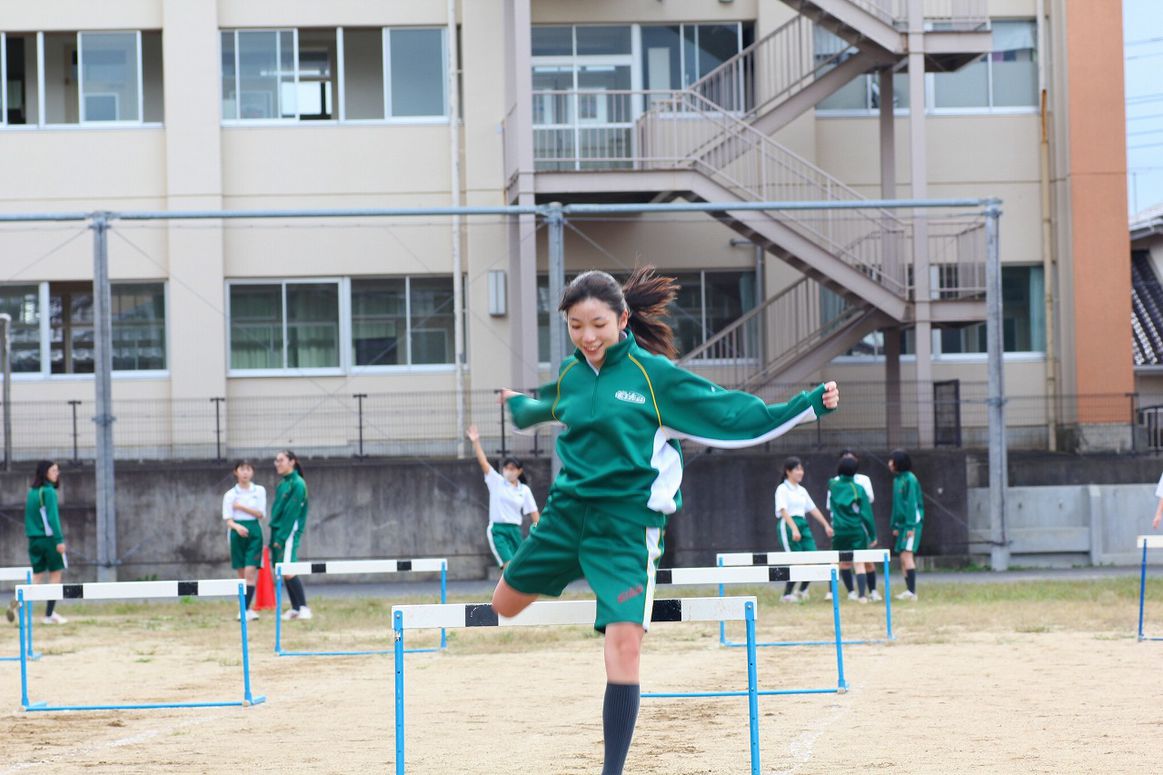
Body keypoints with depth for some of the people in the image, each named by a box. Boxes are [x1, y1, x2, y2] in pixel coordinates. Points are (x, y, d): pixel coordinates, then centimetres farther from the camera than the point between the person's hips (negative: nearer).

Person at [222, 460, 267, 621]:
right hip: (237, 533, 1)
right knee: (242, 573, 5)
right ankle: (246, 608, 13)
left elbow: (261, 514, -1)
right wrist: (237, 527, -26)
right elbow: (228, 519, -5)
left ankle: (246, 609, -16)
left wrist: (242, 507, -10)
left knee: (250, 571, -13)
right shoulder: (230, 494, 3)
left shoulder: (259, 491, 5)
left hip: (254, 531, -1)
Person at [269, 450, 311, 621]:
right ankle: (294, 608, 9)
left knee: (288, 571, -15)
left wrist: (281, 537, -17)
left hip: (289, 532, -8)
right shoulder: (282, 484, 16)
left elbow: (291, 512, -14)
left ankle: (304, 608, -13)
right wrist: (274, 536, 11)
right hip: (278, 531, 8)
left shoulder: (297, 484, -9)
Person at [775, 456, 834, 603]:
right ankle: (787, 595, 4)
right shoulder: (782, 489, -6)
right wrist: (794, 529, -29)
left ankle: (802, 591, 13)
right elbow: (784, 511, -18)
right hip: (788, 526, -7)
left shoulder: (801, 490, 16)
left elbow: (813, 509, 20)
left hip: (803, 525, 7)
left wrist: (826, 525, 16)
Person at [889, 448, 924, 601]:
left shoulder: (910, 479, -11)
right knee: (903, 558, 8)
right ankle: (910, 591, 13)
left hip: (911, 523, -9)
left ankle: (912, 591, -18)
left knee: (907, 555, -15)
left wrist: (910, 526, -19)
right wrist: (895, 526, 17)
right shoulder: (897, 479, 14)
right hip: (902, 523, 9)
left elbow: (912, 503, -16)